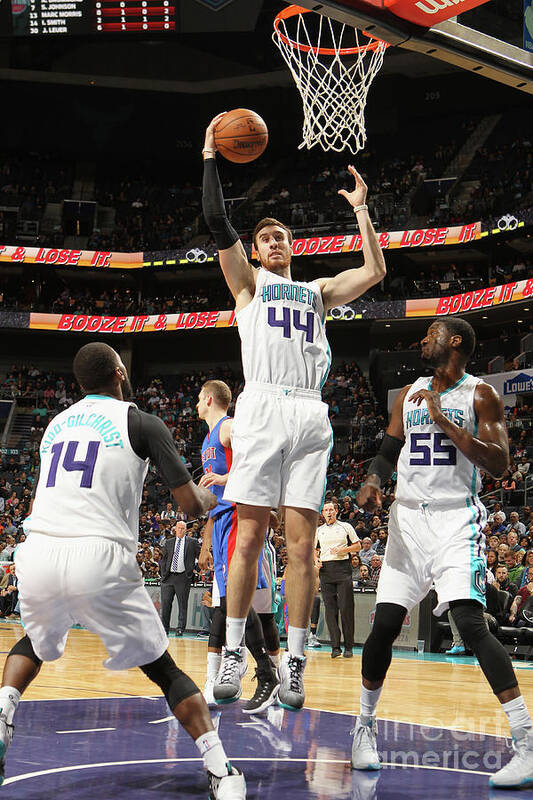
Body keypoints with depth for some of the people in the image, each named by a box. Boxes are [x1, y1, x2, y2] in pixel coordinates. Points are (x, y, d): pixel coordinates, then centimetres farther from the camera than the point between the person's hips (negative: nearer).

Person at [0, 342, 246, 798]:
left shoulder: (56, 423, 22)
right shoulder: (142, 423, 7)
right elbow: (191, 504, 4)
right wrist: (210, 497, 28)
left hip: (38, 553, 4)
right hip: (100, 558, -4)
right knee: (164, 670, 11)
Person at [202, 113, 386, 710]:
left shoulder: (318, 291, 27)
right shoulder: (248, 282, 18)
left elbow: (375, 271, 19)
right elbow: (217, 223, 6)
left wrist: (361, 208, 23)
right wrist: (210, 159, 6)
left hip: (310, 415, 3)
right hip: (262, 408, -2)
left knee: (301, 543, -3)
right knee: (249, 536, -6)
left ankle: (294, 662, -2)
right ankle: (232, 654, 0)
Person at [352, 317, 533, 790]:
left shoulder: (480, 396, -2)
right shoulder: (410, 395, 13)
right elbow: (388, 452, 19)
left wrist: (444, 421, -17)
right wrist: (373, 481, -3)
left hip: (456, 520, -5)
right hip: (408, 518, 5)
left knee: (470, 622, -20)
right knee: (385, 625, 1)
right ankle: (365, 726, 21)